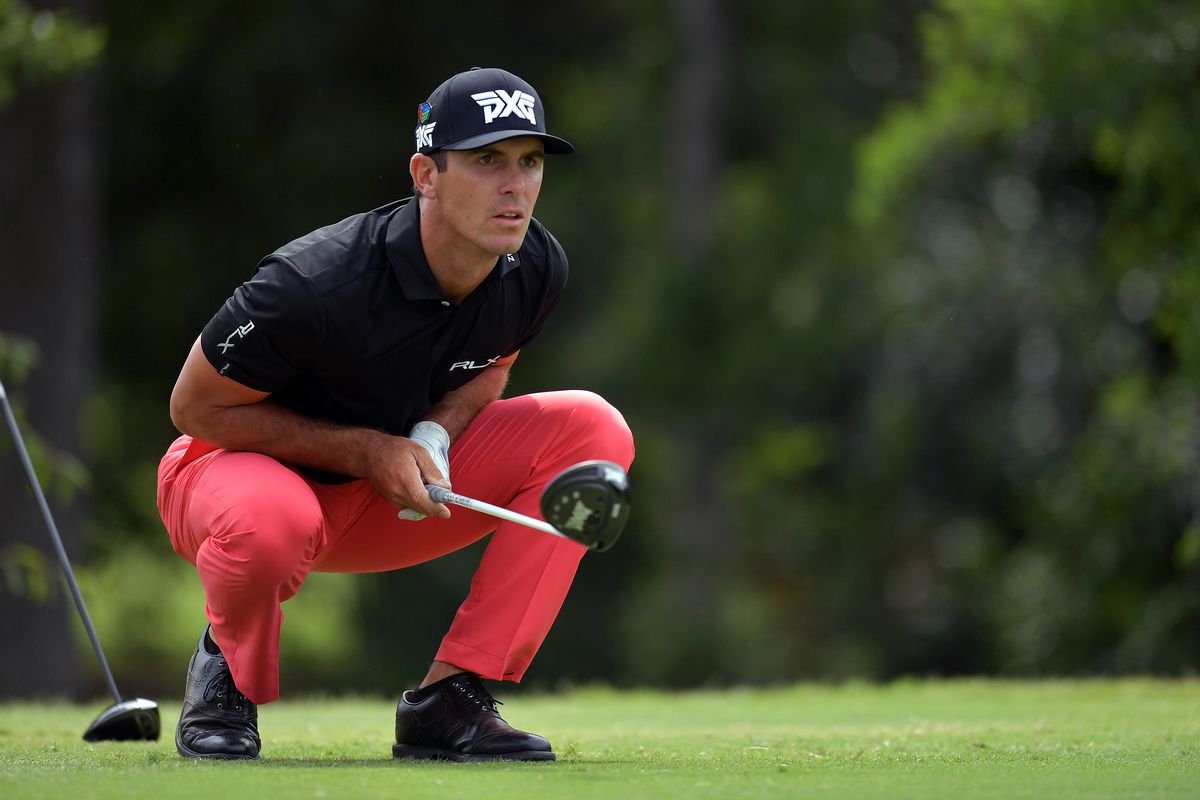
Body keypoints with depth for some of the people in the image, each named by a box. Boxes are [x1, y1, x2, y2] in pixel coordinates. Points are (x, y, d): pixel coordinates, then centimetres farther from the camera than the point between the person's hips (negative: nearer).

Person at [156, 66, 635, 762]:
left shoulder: (537, 270, -12)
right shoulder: (315, 282, -31)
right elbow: (196, 406, -18)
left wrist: (433, 436, -15)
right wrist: (365, 451, -24)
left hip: (392, 495, 6)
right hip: (235, 467, -6)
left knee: (593, 428, -13)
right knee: (269, 522, -44)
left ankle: (447, 701, -13)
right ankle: (227, 668, -4)